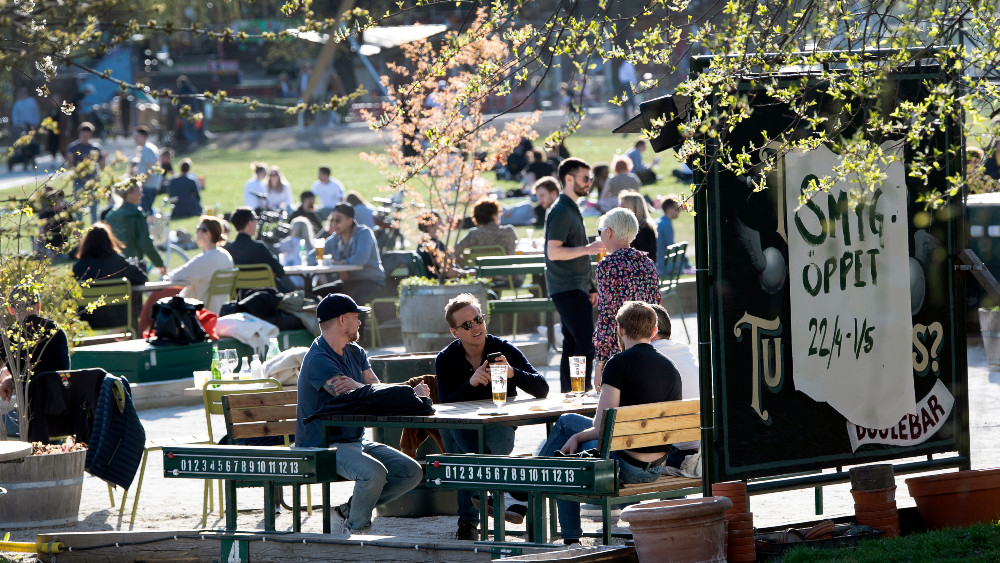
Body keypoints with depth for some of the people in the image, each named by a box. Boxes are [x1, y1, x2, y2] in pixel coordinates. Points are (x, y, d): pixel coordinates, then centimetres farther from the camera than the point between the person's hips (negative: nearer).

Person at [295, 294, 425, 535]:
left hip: (357, 441, 9)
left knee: (412, 472, -3)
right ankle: (354, 529, -8)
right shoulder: (318, 359, -17)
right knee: (374, 473, -33)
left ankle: (352, 508, 11)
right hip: (323, 447, -9)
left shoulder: (355, 353, 14)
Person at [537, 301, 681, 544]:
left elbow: (602, 427, -18)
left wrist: (578, 437, 5)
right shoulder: (671, 369, 8)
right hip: (657, 468, 7)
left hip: (626, 468, -7)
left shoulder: (620, 363, -14)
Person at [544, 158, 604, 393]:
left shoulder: (572, 210, 20)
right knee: (585, 346, -14)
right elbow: (553, 252, -20)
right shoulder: (561, 211, -12)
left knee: (572, 345, 10)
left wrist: (590, 287, 24)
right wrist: (587, 249, -23)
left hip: (576, 289, 10)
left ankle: (567, 393, 13)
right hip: (567, 290, -10)